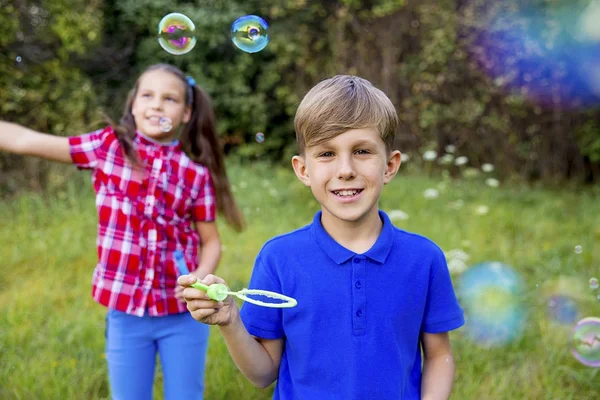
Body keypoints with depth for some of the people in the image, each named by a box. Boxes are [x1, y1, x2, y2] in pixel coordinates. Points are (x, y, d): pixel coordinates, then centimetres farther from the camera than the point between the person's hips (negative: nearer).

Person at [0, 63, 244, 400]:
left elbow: (211, 242, 3)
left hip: (183, 314, 0)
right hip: (126, 313, 0)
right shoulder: (108, 146, -2)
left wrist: (201, 278, -15)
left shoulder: (196, 173, -3)